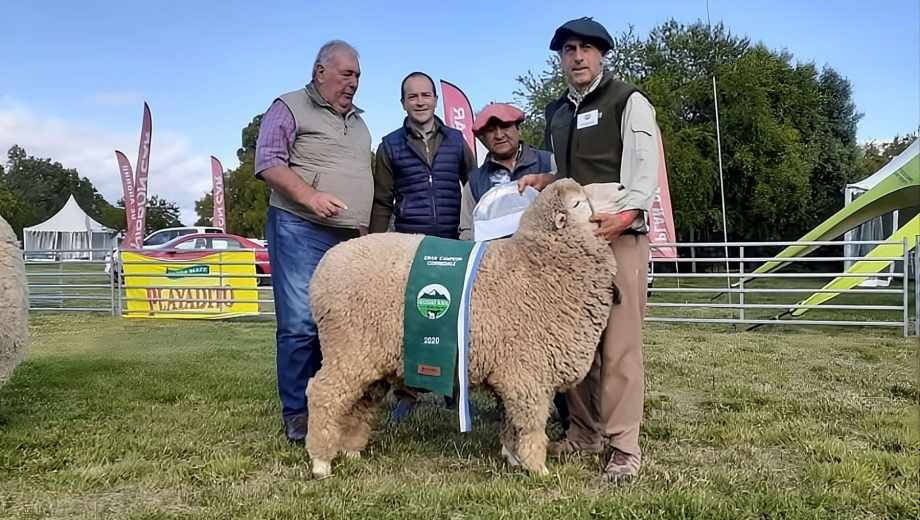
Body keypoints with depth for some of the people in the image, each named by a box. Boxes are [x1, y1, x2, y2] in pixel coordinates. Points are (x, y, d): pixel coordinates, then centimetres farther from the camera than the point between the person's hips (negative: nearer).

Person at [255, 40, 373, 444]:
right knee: (300, 324, -8)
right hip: (301, 232, -6)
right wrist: (310, 197, -21)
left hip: (351, 239, 7)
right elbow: (268, 161, -8)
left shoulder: (357, 121, 23)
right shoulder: (289, 108, 2)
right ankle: (296, 413, 2)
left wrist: (369, 231, 19)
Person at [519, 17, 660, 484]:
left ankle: (625, 447, -3)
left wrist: (628, 213, -27)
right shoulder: (557, 113, 21)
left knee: (619, 344, -8)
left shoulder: (628, 101, 1)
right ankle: (586, 430, 19)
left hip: (619, 234, -6)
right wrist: (545, 180, 12)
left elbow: (646, 166, -10)